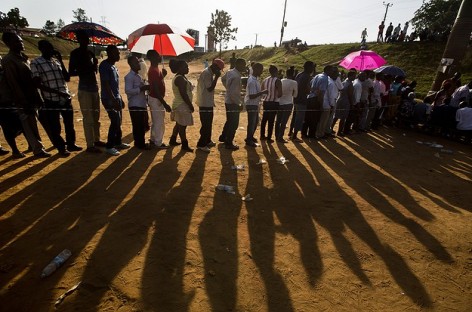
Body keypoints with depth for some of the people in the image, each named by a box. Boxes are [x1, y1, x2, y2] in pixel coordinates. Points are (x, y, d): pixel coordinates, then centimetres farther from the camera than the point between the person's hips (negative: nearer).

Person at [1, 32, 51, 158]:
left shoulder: (22, 56, 12)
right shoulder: (8, 61, -13)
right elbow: (13, 84, -17)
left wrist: (37, 98, 12)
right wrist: (25, 103, -19)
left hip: (32, 97, 8)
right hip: (24, 101, -8)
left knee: (32, 123, 17)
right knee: (29, 126, -1)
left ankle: (34, 145, 29)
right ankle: (38, 149, 5)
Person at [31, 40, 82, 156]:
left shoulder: (56, 60, 11)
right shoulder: (36, 63, -5)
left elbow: (67, 78, 5)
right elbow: (38, 84, -10)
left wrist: (61, 61, -2)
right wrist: (57, 92, -18)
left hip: (66, 98, 5)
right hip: (51, 101, -5)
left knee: (69, 123, 15)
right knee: (55, 127, 4)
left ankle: (71, 144, 31)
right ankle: (61, 148, 20)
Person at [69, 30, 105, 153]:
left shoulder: (90, 53, 15)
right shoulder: (75, 53, -3)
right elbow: (71, 72, -7)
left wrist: (95, 64, 0)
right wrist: (83, 71, -20)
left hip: (94, 87, 7)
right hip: (84, 88, -7)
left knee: (96, 116, 11)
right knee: (88, 118, -8)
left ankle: (96, 140, 22)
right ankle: (90, 145, -5)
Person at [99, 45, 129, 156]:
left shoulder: (113, 66, 15)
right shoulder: (104, 65, -13)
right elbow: (106, 84, -20)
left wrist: (120, 99, 19)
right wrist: (114, 100, -25)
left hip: (116, 98, 9)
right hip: (109, 99, -9)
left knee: (118, 122, 12)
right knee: (115, 121, -10)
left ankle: (118, 143, 24)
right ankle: (109, 146, -1)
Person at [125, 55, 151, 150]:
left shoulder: (138, 76, 17)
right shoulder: (129, 77, -11)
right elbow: (128, 90, -22)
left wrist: (146, 87, 12)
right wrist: (142, 89, -24)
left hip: (142, 104, 9)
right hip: (135, 105, -9)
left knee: (143, 125, 15)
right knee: (138, 126, -1)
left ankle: (141, 143, 28)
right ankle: (140, 144, 10)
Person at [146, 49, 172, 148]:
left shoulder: (155, 69, 10)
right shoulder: (154, 71, -21)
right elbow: (156, 89, -25)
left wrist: (163, 75, 5)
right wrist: (165, 104, -26)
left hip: (156, 98, 10)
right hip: (156, 99, -10)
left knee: (155, 122, 19)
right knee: (159, 123, 0)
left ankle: (153, 140, 30)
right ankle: (158, 143, 11)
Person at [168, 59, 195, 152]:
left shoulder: (178, 77, 13)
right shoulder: (180, 78, -20)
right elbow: (183, 94, -24)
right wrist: (191, 105, -20)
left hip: (179, 104, 11)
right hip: (182, 105, -11)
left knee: (179, 124, 20)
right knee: (182, 125, -2)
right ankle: (185, 145, 7)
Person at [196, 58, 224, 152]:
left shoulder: (209, 73, 15)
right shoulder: (207, 73, -16)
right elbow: (210, 88, -22)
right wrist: (216, 77, -17)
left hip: (208, 103, 10)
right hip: (205, 103, -10)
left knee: (208, 124, 18)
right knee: (206, 125, -6)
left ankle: (207, 141, 30)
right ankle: (201, 144, 3)